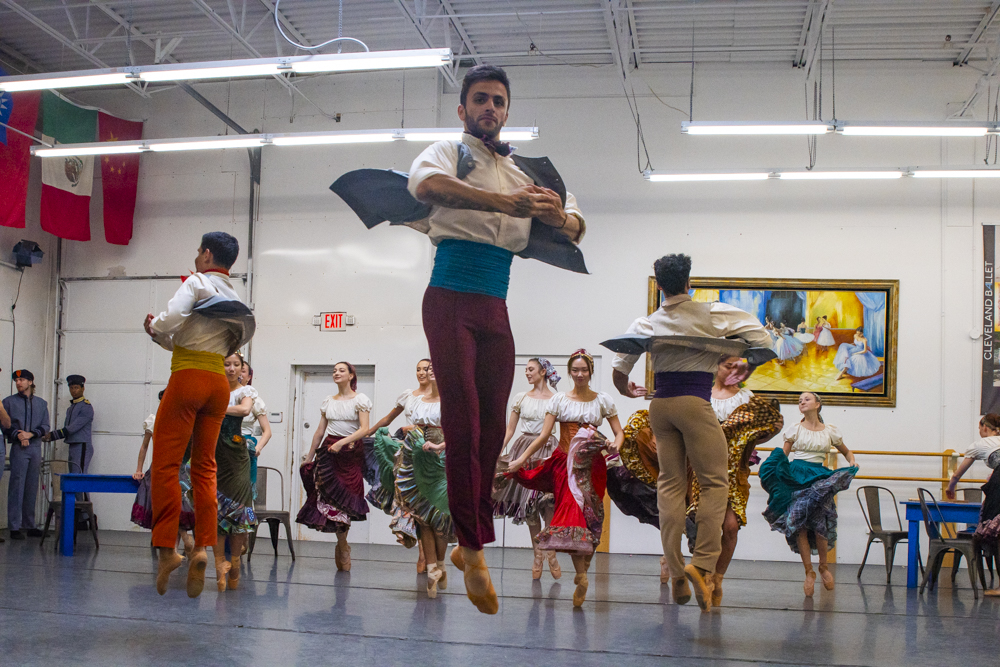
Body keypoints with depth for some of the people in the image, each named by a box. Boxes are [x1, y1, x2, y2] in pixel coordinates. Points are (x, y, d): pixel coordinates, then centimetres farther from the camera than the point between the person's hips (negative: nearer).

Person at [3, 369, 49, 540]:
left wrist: (31, 434, -8)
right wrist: (18, 435, -13)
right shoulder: (9, 401, 7)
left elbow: (45, 426, 9)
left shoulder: (41, 403, 14)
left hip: (36, 447, 3)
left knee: (32, 488, 6)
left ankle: (30, 525, 13)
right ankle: (14, 527, -4)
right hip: (18, 449, -3)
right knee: (17, 487, -6)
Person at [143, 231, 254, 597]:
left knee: (166, 464, -5)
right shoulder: (234, 296, 18)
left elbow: (169, 321, -17)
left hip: (188, 377, -7)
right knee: (204, 467, 7)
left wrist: (154, 328, 4)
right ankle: (203, 547, -4)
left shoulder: (196, 282, -2)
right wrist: (162, 337, 20)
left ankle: (167, 550, -11)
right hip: (218, 381, 7)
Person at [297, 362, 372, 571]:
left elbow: (364, 429, -11)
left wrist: (342, 442, -22)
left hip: (351, 453, -3)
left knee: (345, 500, -4)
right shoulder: (328, 401, 13)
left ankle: (341, 546, 10)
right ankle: (343, 546, 7)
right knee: (331, 496, -4)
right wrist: (309, 457, 16)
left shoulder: (359, 399, 0)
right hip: (328, 452, 3)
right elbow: (320, 431, 17)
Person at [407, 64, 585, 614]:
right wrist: (509, 203, -33)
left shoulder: (524, 172, 18)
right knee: (463, 424, -9)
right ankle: (475, 552, -3)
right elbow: (425, 185, -22)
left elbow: (575, 230, 17)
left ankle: (467, 544, 20)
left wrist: (557, 216, -9)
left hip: (496, 309, 5)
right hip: (451, 299, -5)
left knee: (492, 430, 7)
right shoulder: (447, 152, 3)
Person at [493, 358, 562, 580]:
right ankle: (538, 554, 10)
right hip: (524, 451, 3)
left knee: (547, 503, -13)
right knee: (529, 505, 2)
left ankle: (551, 552, -3)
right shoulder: (521, 397, 10)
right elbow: (509, 429, 11)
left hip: (548, 452, -3)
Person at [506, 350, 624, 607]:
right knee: (572, 510, -14)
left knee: (587, 515, -7)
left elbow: (619, 432, 7)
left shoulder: (603, 400, 8)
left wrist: (615, 445, -16)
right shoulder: (559, 400, 7)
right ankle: (581, 576, -14)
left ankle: (581, 574, 0)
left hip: (592, 466, 0)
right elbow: (544, 436, 4)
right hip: (565, 462, 0)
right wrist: (521, 459, -2)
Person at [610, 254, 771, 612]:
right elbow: (762, 339, -1)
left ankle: (676, 575, 6)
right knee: (715, 482, 2)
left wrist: (627, 391, 29)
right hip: (694, 402, -4)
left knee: (670, 484, 7)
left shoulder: (645, 324, 8)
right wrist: (747, 369, 15)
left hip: (659, 405, 4)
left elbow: (618, 370, 8)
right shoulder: (713, 314, 1)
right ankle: (703, 563, -11)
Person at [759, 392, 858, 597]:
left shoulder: (830, 432, 11)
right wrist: (767, 475, -6)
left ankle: (823, 566, 11)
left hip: (819, 479, 0)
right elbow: (782, 457, 10)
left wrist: (852, 463, 4)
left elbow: (846, 451, 25)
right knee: (799, 525, -7)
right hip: (794, 477, 0)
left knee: (819, 523, -14)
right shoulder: (795, 430, 9)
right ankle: (809, 572, 3)